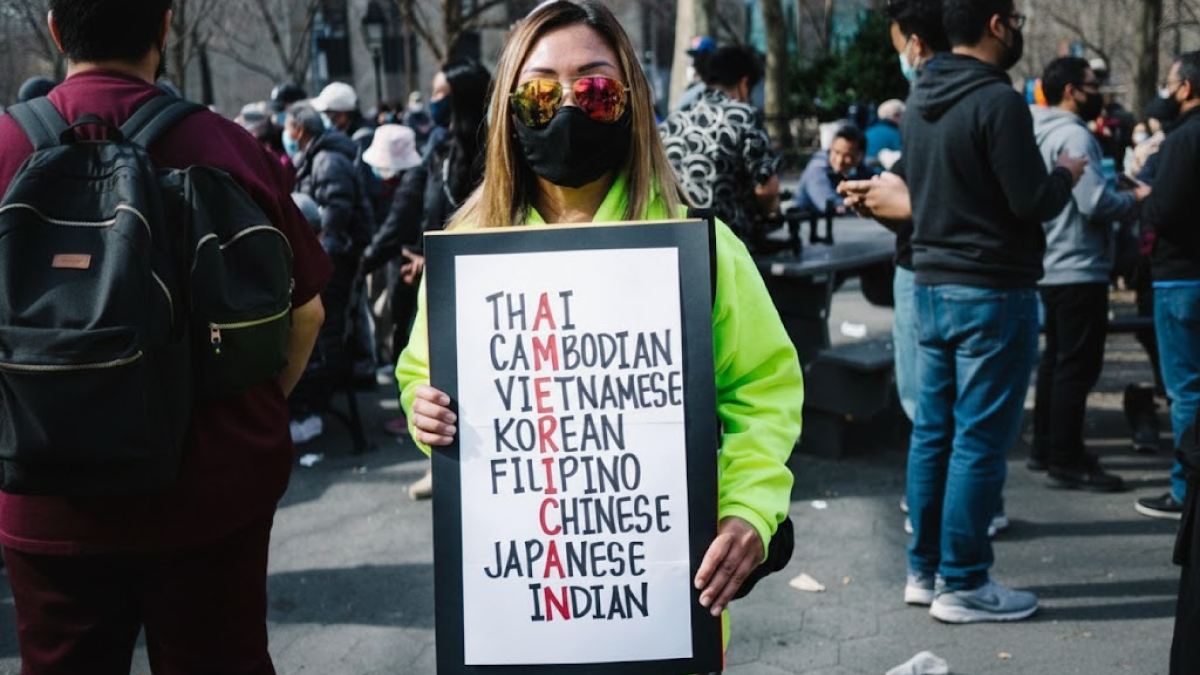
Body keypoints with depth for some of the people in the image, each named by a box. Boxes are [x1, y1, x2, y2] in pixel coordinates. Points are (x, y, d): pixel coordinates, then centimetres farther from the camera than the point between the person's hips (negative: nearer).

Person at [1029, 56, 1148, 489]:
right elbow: (1095, 202, -25)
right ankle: (1065, 462, 1)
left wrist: (1123, 198, 11)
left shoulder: (1045, 133, 14)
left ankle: (1045, 449, 26)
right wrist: (1136, 198, -8)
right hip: (1079, 270, -10)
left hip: (1052, 268, 10)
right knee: (1078, 366, -4)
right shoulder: (1073, 135, -17)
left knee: (1056, 360, 17)